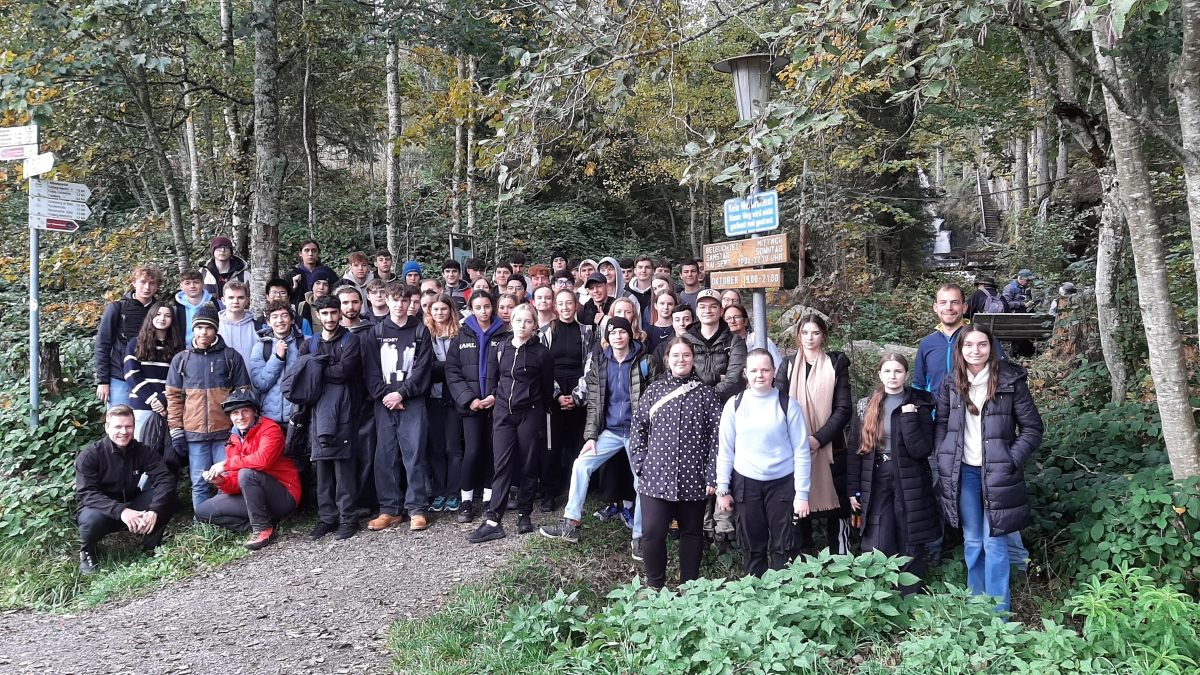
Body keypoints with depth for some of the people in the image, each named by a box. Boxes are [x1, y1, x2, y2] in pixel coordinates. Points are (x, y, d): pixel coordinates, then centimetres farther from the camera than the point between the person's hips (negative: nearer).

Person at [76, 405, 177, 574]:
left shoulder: (144, 451, -8)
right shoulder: (89, 456, -16)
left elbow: (165, 481, -20)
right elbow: (86, 494, -26)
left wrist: (154, 510, -39)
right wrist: (120, 511, -42)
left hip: (131, 508, 3)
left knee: (167, 495, -22)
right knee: (92, 519, -38)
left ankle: (150, 547, -3)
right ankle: (86, 552, -2)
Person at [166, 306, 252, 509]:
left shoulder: (231, 357, 5)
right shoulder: (181, 359, 9)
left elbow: (243, 393, 6)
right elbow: (173, 396, 9)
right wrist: (176, 430, 2)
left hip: (226, 431, -1)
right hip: (194, 432, 1)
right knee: (199, 483, 6)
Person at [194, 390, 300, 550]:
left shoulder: (269, 429, -12)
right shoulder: (234, 440, 9)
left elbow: (263, 459, -31)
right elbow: (237, 481, 4)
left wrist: (226, 464, -21)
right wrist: (222, 481, -18)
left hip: (284, 497, -8)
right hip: (256, 498, 8)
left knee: (247, 473, -32)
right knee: (203, 512, 0)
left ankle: (263, 529, -18)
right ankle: (262, 523, -7)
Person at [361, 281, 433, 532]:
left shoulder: (420, 331, 7)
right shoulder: (375, 333, 11)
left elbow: (423, 368, -1)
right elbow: (371, 370, 5)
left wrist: (401, 393, -10)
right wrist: (384, 395, -9)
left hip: (412, 402, -2)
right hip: (384, 403, 2)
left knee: (414, 454, -3)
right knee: (385, 455, 2)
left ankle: (417, 509, 2)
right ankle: (390, 509, 10)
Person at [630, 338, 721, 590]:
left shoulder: (707, 394, 1)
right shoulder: (654, 391, 5)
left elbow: (715, 436, -2)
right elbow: (637, 428, 7)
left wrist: (712, 476, -6)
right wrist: (640, 463, -1)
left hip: (693, 478, 0)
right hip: (656, 476, 0)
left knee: (692, 532, 12)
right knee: (652, 532, -2)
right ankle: (654, 585, 18)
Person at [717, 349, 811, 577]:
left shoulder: (787, 404, -5)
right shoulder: (734, 405, 0)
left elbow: (802, 452, -4)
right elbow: (725, 450, 4)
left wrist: (802, 493, -7)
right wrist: (722, 489, 2)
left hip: (781, 483, -1)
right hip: (745, 483, 2)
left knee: (782, 546, 4)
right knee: (753, 547, 9)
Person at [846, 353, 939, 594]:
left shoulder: (919, 406, 1)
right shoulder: (865, 406, 6)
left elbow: (923, 450, -10)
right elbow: (854, 450, 6)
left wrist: (909, 418, -17)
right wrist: (853, 489, 2)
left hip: (910, 486, -1)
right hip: (875, 485, 1)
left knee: (910, 549, 6)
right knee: (876, 551, -3)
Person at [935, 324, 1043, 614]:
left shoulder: (1011, 381, -9)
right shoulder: (951, 384, 2)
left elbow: (1032, 428, -5)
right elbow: (942, 423, 13)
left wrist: (1011, 462, -13)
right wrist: (944, 458, 2)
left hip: (996, 474, -3)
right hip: (963, 473, 3)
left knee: (994, 543, -1)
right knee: (972, 541, 14)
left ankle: (998, 613, 10)